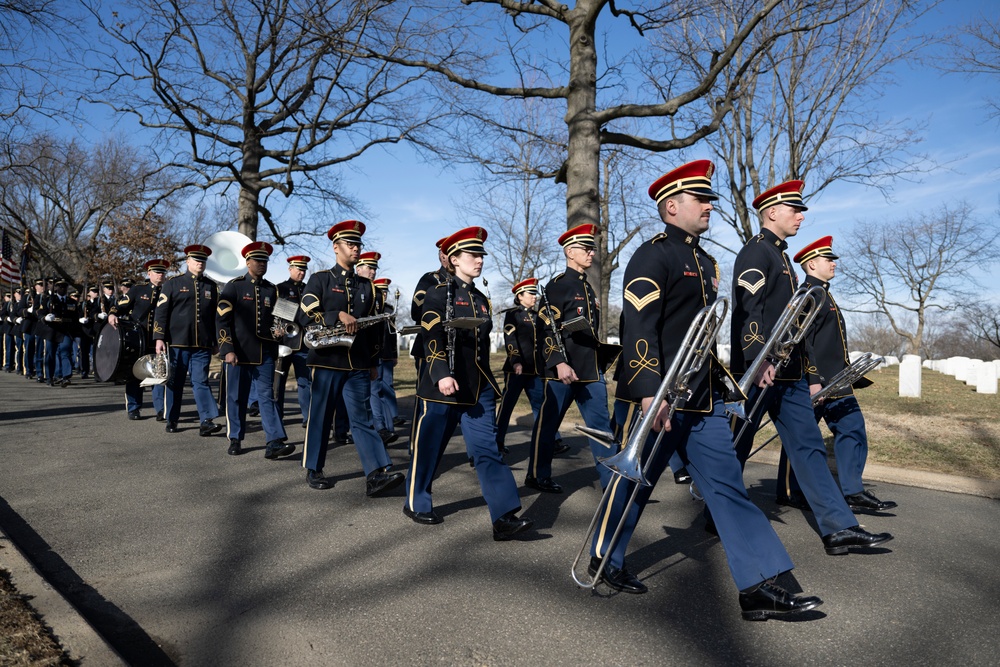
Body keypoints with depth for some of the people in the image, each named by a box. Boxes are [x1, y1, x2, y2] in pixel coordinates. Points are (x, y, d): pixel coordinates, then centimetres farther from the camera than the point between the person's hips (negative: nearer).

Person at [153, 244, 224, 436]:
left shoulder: (211, 286, 12)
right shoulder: (173, 283, 4)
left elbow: (216, 315, 15)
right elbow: (161, 312, 0)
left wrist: (216, 341, 13)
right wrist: (159, 338, -7)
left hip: (203, 345, 2)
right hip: (177, 342, -1)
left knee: (201, 381, -3)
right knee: (175, 382, 8)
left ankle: (206, 422, -9)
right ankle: (172, 421, 19)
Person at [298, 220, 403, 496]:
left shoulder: (366, 285, 14)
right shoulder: (320, 279, 3)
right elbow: (307, 313, -9)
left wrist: (373, 362, 17)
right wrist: (339, 316, -22)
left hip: (358, 364, 3)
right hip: (327, 359, -3)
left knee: (363, 418, -3)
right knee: (320, 417, 7)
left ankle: (377, 474, -11)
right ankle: (313, 470, 21)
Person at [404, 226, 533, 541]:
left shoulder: (482, 300, 15)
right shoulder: (438, 293, -5)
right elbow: (431, 338, -16)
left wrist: (490, 382, 21)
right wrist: (442, 375, -28)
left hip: (478, 389, 6)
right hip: (443, 386, -5)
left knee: (487, 449, -3)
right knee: (430, 446, 7)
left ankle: (505, 517, -7)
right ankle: (416, 503, 27)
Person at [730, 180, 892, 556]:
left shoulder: (781, 256, 21)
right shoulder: (756, 252, -9)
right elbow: (748, 309, -22)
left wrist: (808, 374, 23)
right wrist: (759, 360, -31)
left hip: (788, 375, 10)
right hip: (758, 371, -10)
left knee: (809, 446, 6)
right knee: (735, 448, 3)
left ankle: (838, 528, 9)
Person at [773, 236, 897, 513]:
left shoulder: (824, 294, 20)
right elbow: (802, 341, -21)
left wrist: (849, 374, 25)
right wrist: (812, 380, -25)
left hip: (836, 383, 10)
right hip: (815, 384, -10)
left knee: (853, 430, 5)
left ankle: (853, 492, 8)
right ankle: (789, 492, 13)